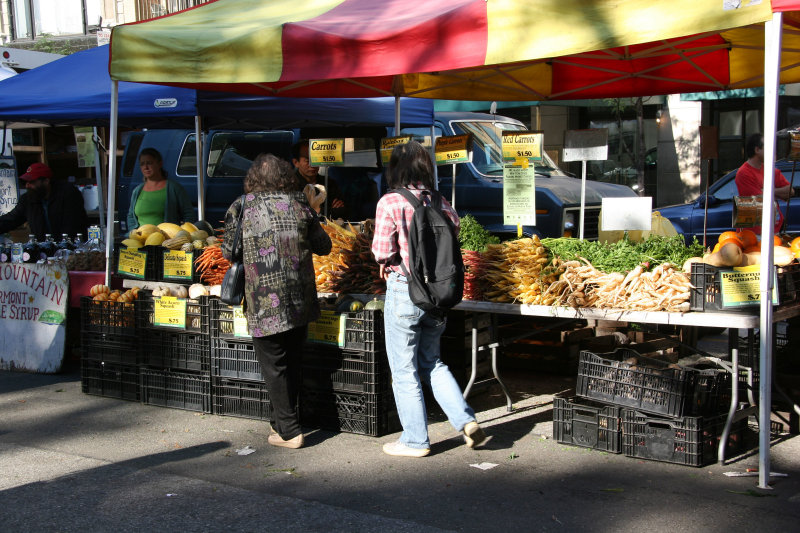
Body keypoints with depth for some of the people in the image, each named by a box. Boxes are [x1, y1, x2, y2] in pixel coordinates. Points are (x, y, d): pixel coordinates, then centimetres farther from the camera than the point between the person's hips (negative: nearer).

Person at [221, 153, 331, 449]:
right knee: (292, 363, 16)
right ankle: (284, 422, 27)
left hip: (265, 303, -3)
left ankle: (288, 431, 7)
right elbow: (324, 246, 9)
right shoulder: (299, 205, 2)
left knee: (274, 367, 6)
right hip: (300, 300, 3)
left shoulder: (241, 207, -3)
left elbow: (229, 252, 3)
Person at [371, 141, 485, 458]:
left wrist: (386, 264, 8)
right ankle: (466, 421, 8)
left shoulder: (390, 202, -11)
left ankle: (415, 441, 15)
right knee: (432, 363, 20)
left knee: (404, 371, 7)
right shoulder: (441, 204, 4)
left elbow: (382, 252, -13)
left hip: (404, 290, -5)